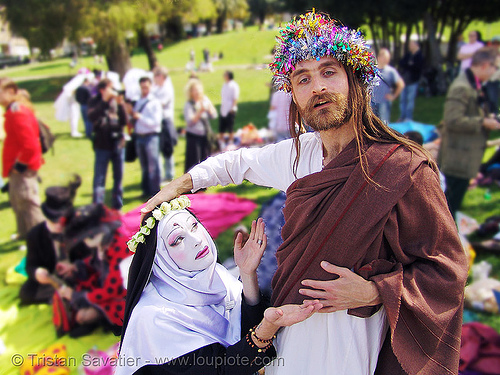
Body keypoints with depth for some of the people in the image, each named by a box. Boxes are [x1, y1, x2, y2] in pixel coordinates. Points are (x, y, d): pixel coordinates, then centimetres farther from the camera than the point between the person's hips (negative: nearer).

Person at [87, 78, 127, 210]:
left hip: (118, 144, 4)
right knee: (99, 179, -3)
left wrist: (120, 105, -15)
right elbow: (92, 117, -20)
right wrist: (105, 101, -23)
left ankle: (117, 206, 24)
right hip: (102, 146, -3)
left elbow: (124, 121, -3)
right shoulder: (95, 102, -1)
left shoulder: (116, 102, 6)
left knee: (118, 177, 11)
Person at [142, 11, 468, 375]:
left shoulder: (405, 168, -22)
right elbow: (242, 161, 14)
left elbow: (447, 266, -16)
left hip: (354, 333, -5)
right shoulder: (299, 153, -4)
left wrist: (374, 292, -26)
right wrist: (181, 184, 9)